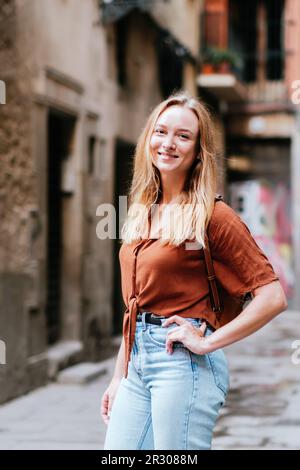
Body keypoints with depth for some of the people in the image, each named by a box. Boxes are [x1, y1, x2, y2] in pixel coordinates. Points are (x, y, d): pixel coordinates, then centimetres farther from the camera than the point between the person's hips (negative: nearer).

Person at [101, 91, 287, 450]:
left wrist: (208, 342, -14)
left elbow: (273, 296, -13)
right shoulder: (142, 213, 12)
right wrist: (118, 378, 18)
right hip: (139, 362, 7)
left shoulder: (212, 216, -8)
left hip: (184, 365, -7)